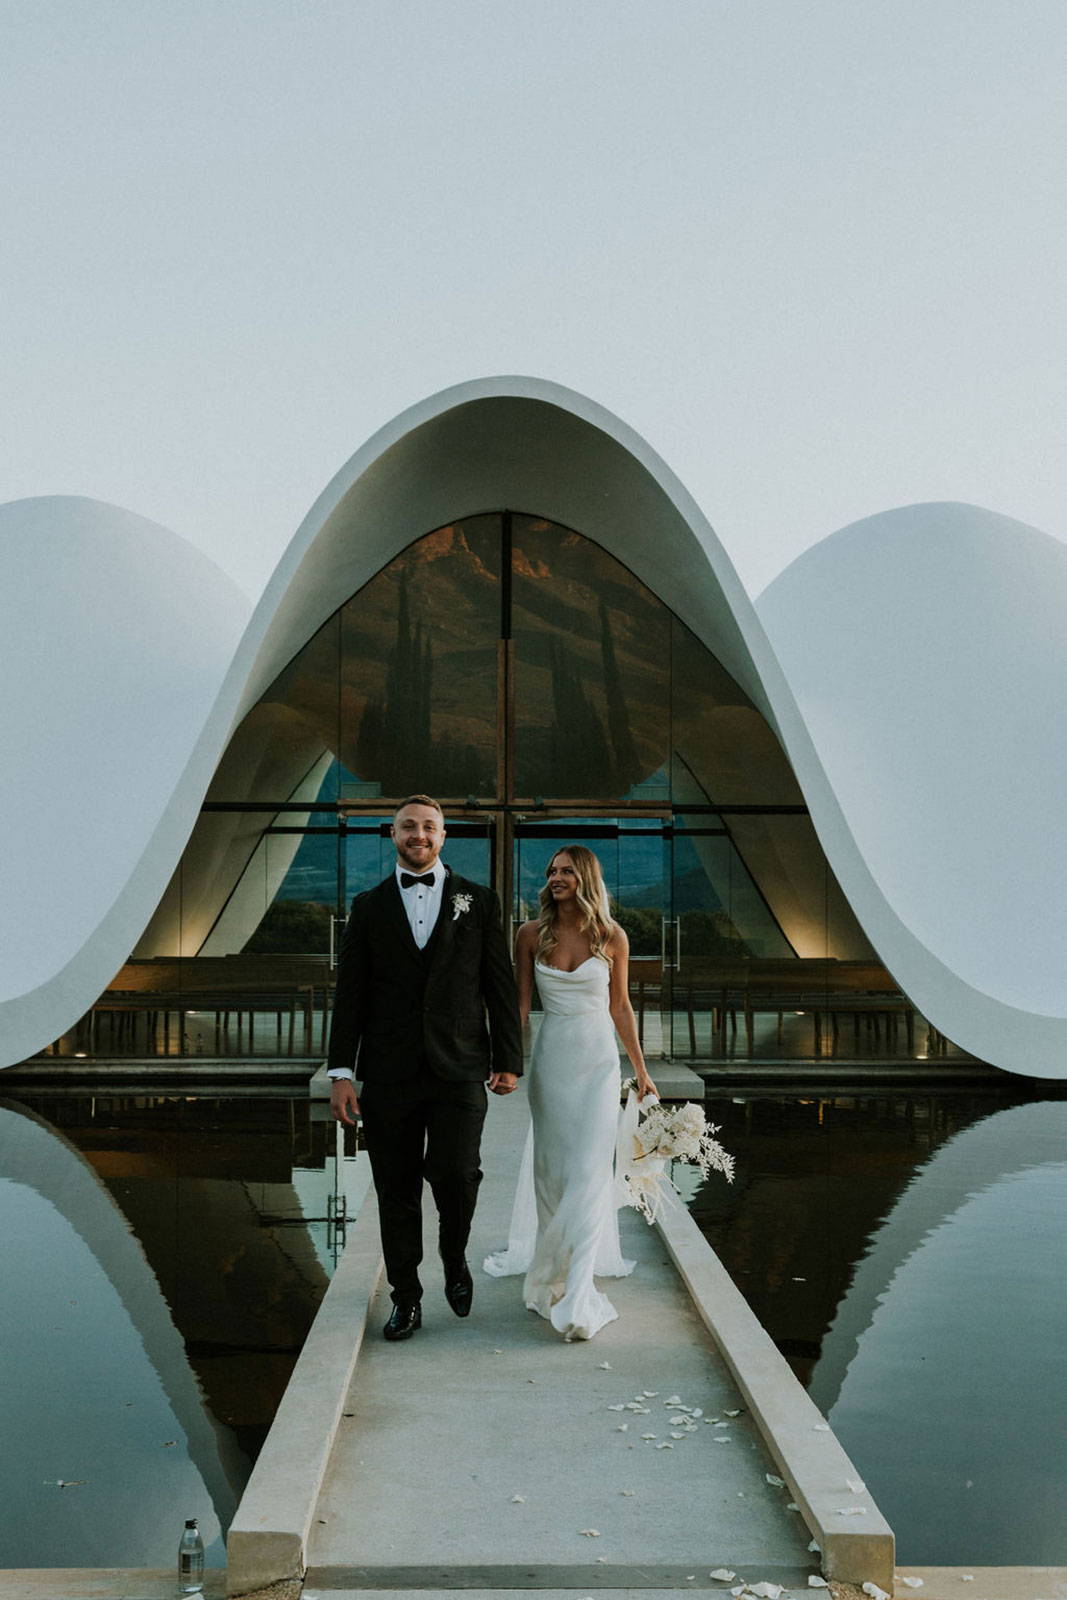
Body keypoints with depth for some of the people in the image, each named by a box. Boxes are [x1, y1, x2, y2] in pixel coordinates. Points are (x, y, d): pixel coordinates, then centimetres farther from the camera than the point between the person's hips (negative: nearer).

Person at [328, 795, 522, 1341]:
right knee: (396, 1190, 6)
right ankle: (406, 1298, 21)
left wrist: (508, 1059, 3)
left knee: (456, 1174, -12)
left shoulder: (478, 902, 8)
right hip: (388, 1075, 1)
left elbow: (500, 985, 7)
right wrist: (341, 1071, 1)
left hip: (459, 1071, -1)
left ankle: (455, 1260, 18)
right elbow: (350, 994, 7)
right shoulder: (368, 906, 9)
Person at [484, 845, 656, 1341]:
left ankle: (578, 1294, -11)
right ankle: (551, 1258, 30)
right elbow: (520, 1003, 3)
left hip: (598, 1059, -1)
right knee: (550, 1165, 9)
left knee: (589, 1169, -9)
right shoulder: (532, 935, 1)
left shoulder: (612, 938, 0)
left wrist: (640, 1069, 12)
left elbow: (620, 1007, 8)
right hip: (551, 1057, 2)